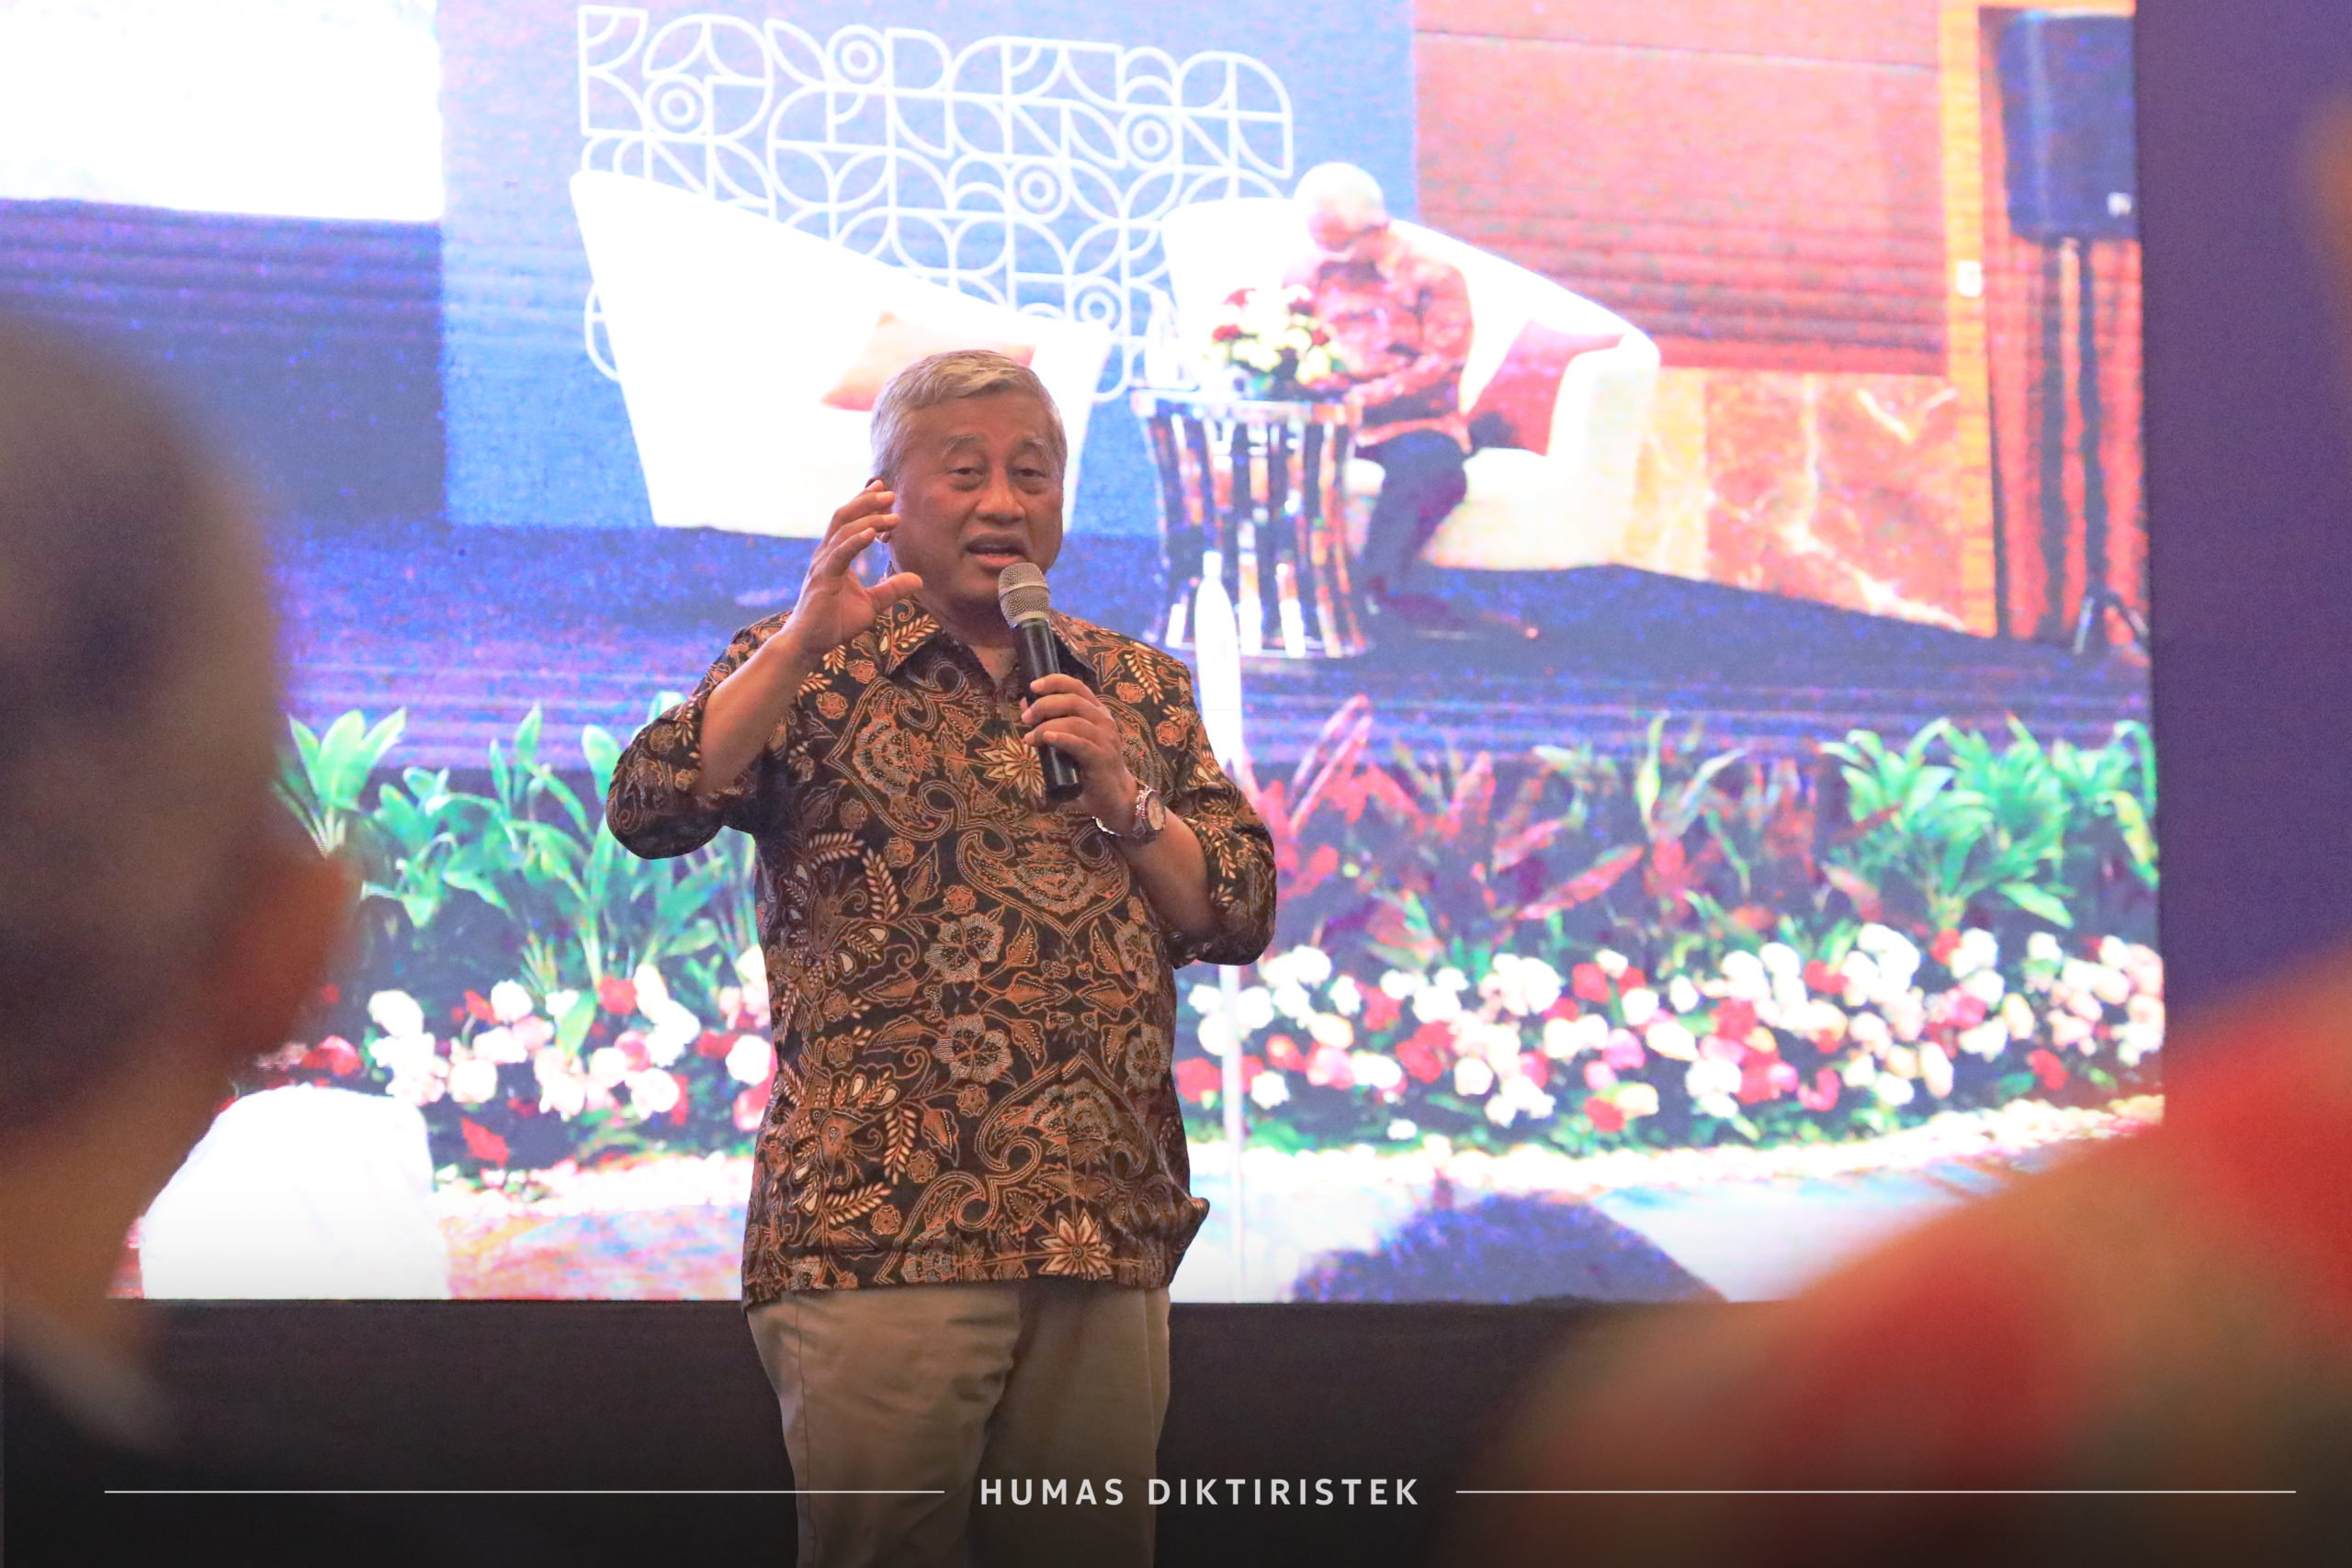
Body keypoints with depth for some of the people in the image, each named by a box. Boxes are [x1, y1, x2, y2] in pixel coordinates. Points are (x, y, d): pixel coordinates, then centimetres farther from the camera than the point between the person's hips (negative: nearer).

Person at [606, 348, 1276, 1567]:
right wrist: (808, 637, -16)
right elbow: (650, 811, -9)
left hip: (1106, 1235, 4)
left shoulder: (1138, 688, 17)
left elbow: (1241, 915, 13)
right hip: (879, 1228, -3)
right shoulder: (807, 670, 7)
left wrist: (1122, 795, -4)